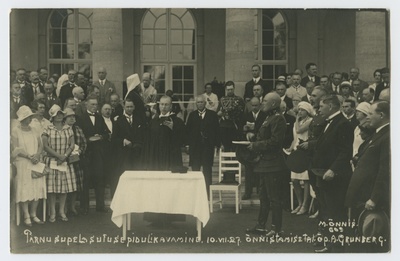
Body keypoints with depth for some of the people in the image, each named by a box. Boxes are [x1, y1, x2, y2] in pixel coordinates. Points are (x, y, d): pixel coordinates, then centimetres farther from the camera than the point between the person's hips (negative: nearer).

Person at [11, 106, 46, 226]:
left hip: (36, 163, 5)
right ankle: (26, 216, 3)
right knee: (24, 189, -4)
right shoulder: (15, 131, -2)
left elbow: (40, 145, 10)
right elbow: (15, 149, -9)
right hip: (22, 164, -5)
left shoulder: (34, 131, 13)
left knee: (37, 188, 1)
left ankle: (33, 214, 12)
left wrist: (37, 155, -9)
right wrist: (29, 156, -16)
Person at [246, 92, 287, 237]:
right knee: (264, 196, 15)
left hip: (273, 164, -10)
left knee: (274, 197, -3)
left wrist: (256, 145, -16)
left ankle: (276, 228, 5)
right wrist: (254, 144, 6)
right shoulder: (269, 117, 16)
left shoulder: (278, 119, -15)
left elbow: (275, 141, -22)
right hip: (265, 163, 10)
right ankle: (261, 225, 24)